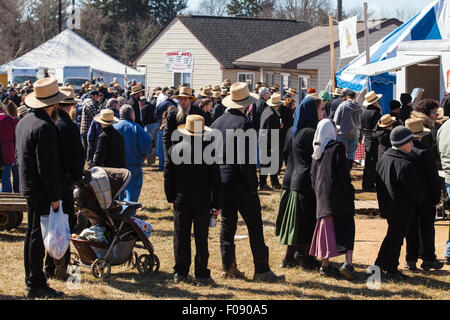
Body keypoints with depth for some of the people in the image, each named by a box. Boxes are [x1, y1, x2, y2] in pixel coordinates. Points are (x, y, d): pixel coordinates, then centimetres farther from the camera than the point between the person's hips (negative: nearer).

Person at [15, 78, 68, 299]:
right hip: (42, 190, -10)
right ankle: (36, 285, -3)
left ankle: (31, 280, 23)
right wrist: (54, 197, -17)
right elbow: (46, 166, -22)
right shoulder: (45, 127, -20)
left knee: (32, 233, 16)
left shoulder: (24, 122, 11)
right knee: (38, 235, -6)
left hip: (29, 187, 10)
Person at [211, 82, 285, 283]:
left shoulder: (217, 123, 9)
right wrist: (253, 185, -11)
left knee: (227, 223, 14)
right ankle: (261, 270, -5)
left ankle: (227, 267, 15)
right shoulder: (243, 123, -14)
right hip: (239, 183, -7)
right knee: (254, 225, -3)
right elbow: (246, 160, -18)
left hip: (220, 182, 7)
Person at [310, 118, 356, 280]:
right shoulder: (337, 147, -8)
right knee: (346, 227, -3)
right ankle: (348, 263, -16)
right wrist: (349, 189, -5)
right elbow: (342, 171, -14)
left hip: (322, 193, 6)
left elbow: (313, 175, 13)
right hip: (338, 193, -5)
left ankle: (325, 264, 10)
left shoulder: (317, 150, 10)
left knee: (325, 226, 9)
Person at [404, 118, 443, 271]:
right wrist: (437, 197, -3)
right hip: (425, 197, -4)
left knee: (411, 228, 10)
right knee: (427, 227, 8)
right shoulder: (425, 152, -17)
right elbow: (434, 176, -13)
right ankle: (428, 259, 14)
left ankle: (411, 260, 13)